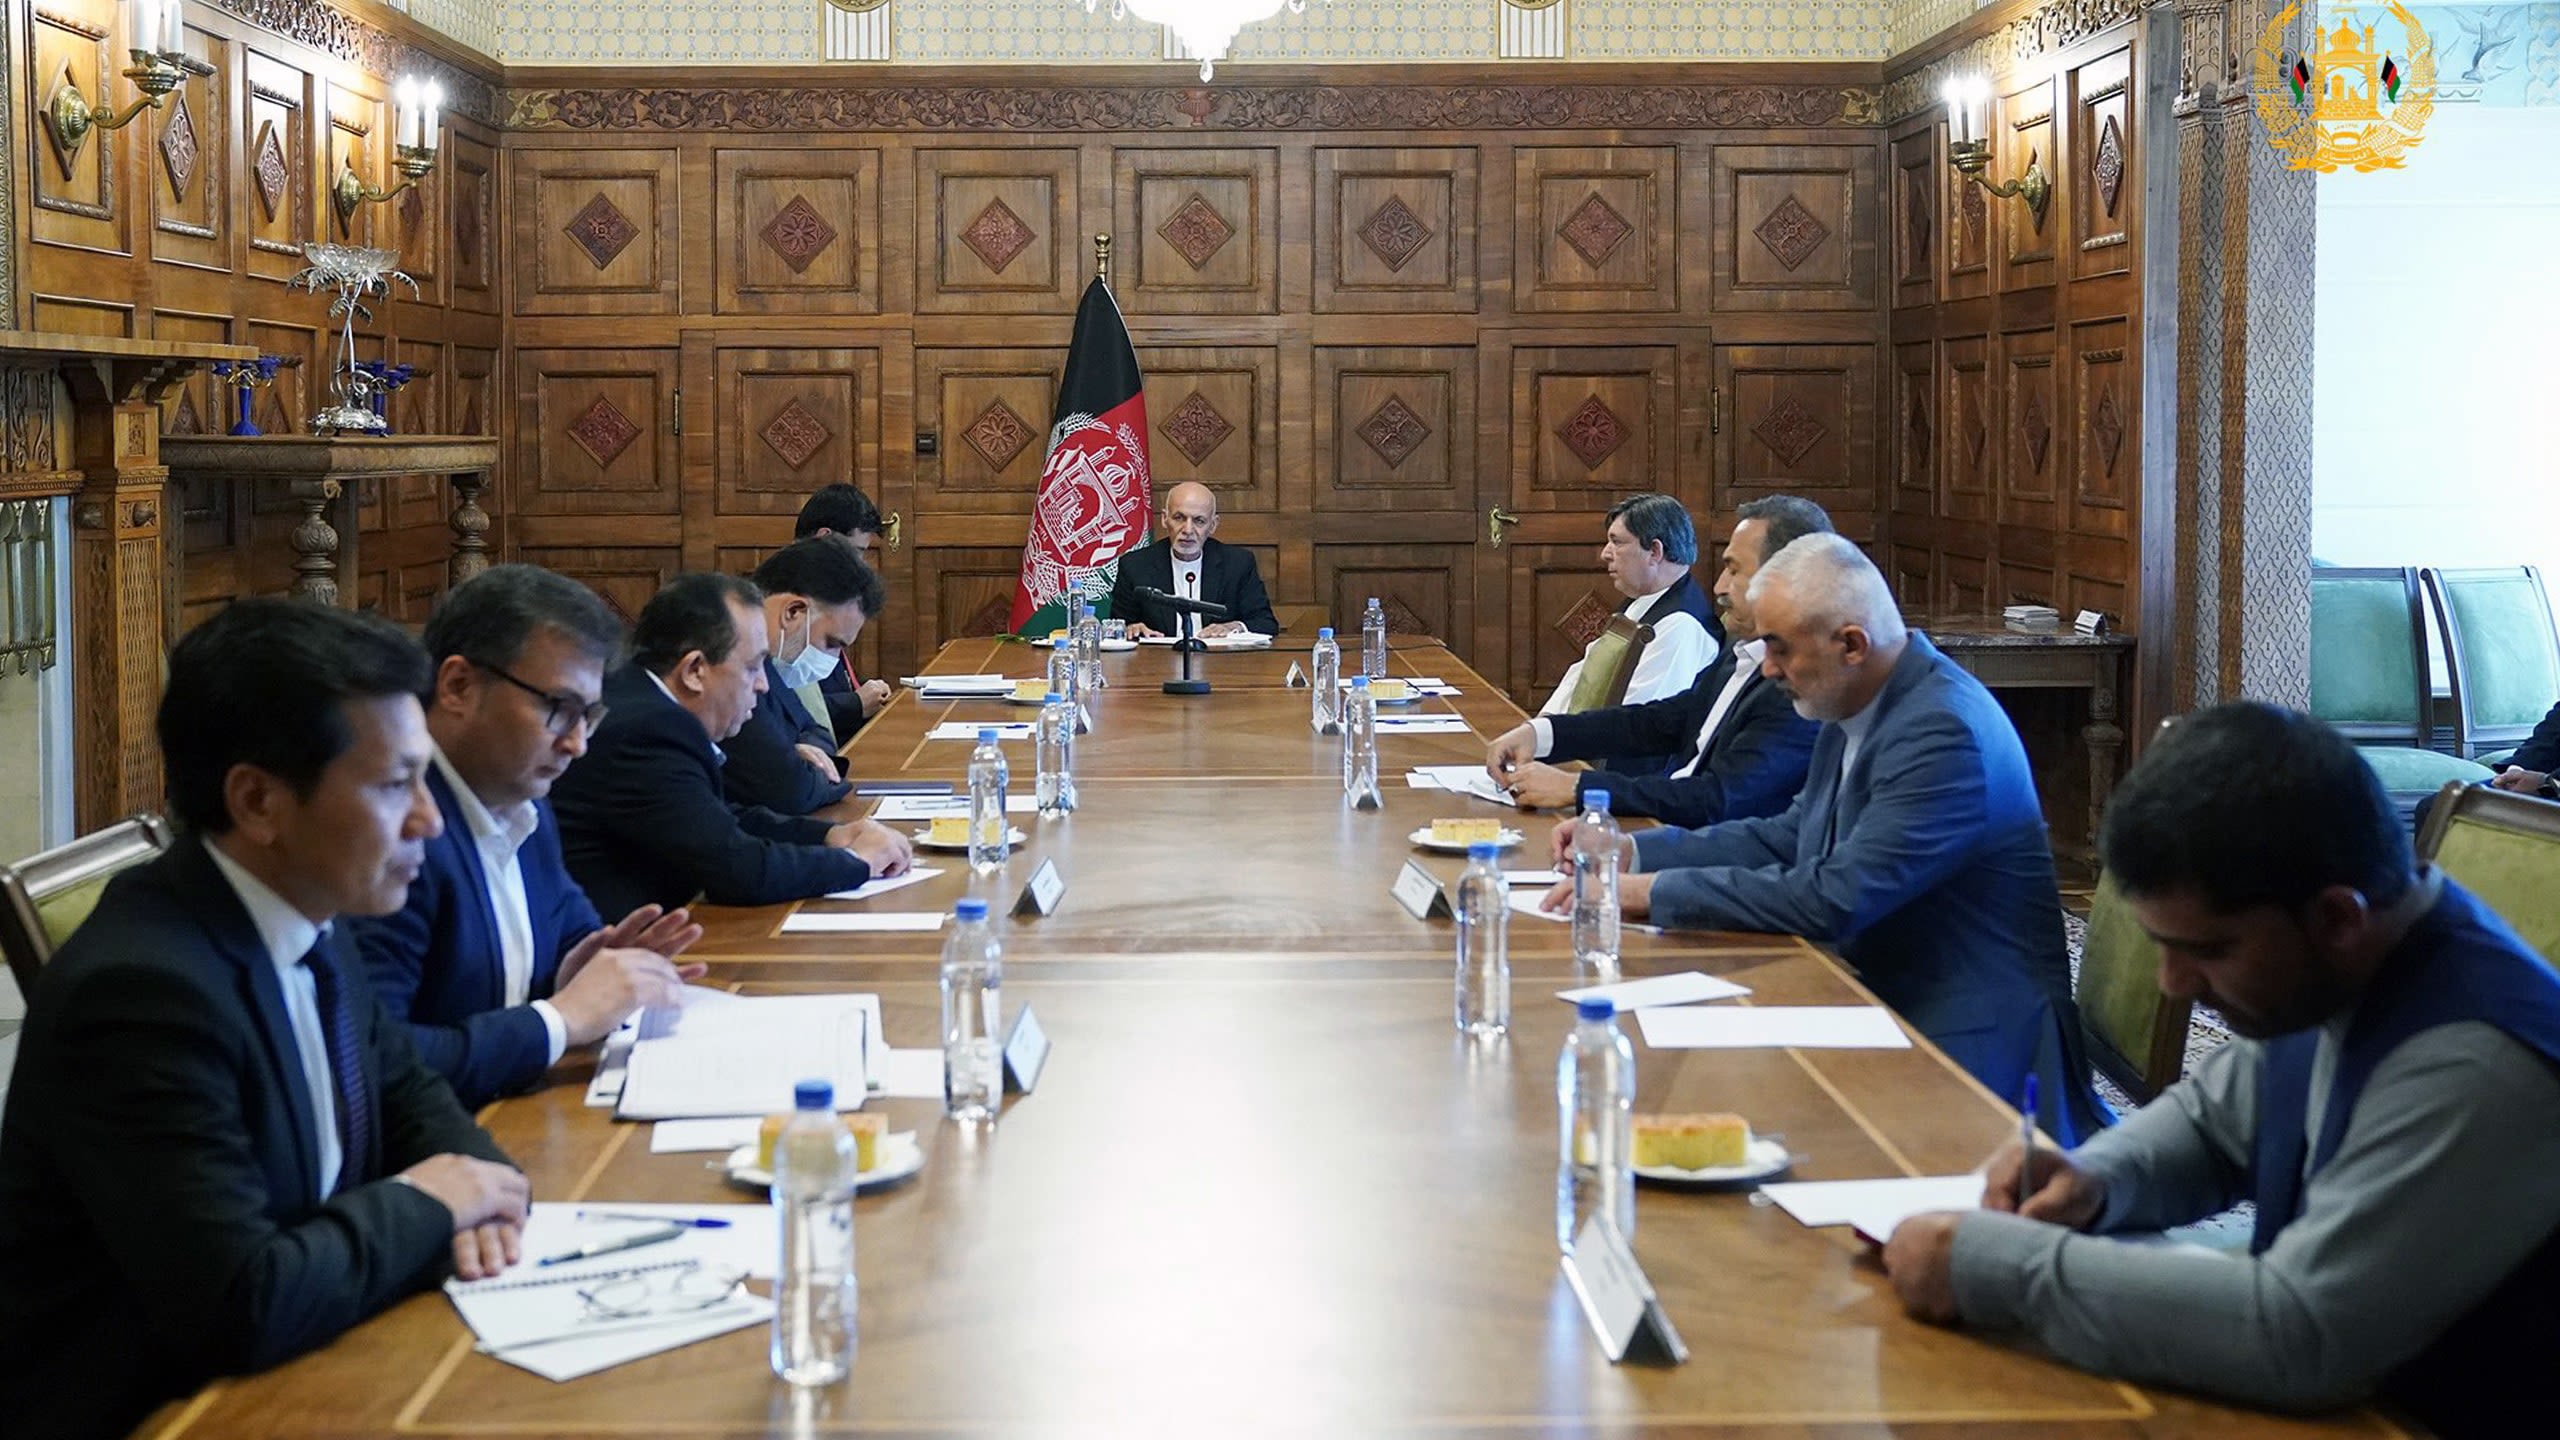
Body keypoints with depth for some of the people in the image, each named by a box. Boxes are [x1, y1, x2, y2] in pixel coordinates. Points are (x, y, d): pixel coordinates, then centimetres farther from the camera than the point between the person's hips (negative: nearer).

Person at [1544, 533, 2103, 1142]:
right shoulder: (1859, 706, 6)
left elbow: (1832, 900, -27)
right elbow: (1790, 838, 16)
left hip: (1964, 1042, -8)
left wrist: (1658, 890, -20)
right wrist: (1637, 852, 6)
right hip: (1880, 998, 9)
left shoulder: (1944, 733, -23)